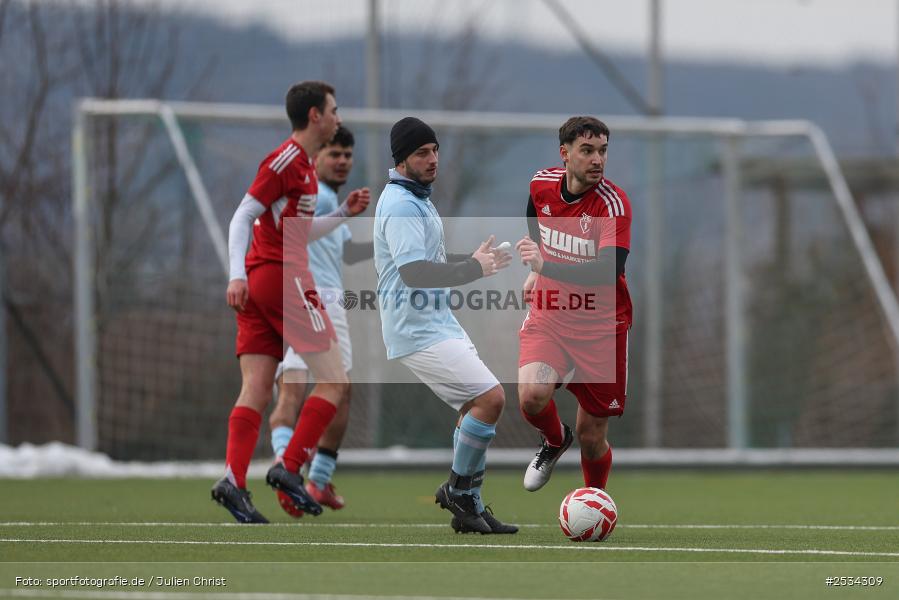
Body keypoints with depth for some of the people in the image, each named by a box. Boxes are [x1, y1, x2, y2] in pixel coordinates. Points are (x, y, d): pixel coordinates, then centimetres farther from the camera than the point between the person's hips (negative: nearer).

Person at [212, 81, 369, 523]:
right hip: (284, 277, -9)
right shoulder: (286, 160, -9)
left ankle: (234, 480, -11)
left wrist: (344, 213, 19)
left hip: (260, 283, 9)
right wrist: (238, 275, -22)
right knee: (334, 382, -6)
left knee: (256, 391, 0)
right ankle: (289, 468, -10)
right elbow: (242, 217, -14)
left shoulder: (303, 164, 20)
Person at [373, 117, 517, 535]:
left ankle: (469, 509, 15)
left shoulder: (417, 199, 17)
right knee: (490, 398, -18)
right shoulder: (401, 206, -17)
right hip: (418, 332, -11)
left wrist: (472, 260, 17)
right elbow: (413, 272, -28)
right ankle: (458, 490, -5)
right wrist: (473, 269, -32)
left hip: (439, 324, 11)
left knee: (478, 407, 11)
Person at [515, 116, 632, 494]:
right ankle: (554, 441, 9)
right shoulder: (542, 184, -4)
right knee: (531, 395, -26)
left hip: (600, 327, -3)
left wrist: (547, 267, -44)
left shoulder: (614, 204, -19)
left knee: (591, 437, 4)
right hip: (547, 317, 3)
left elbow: (608, 270, -33)